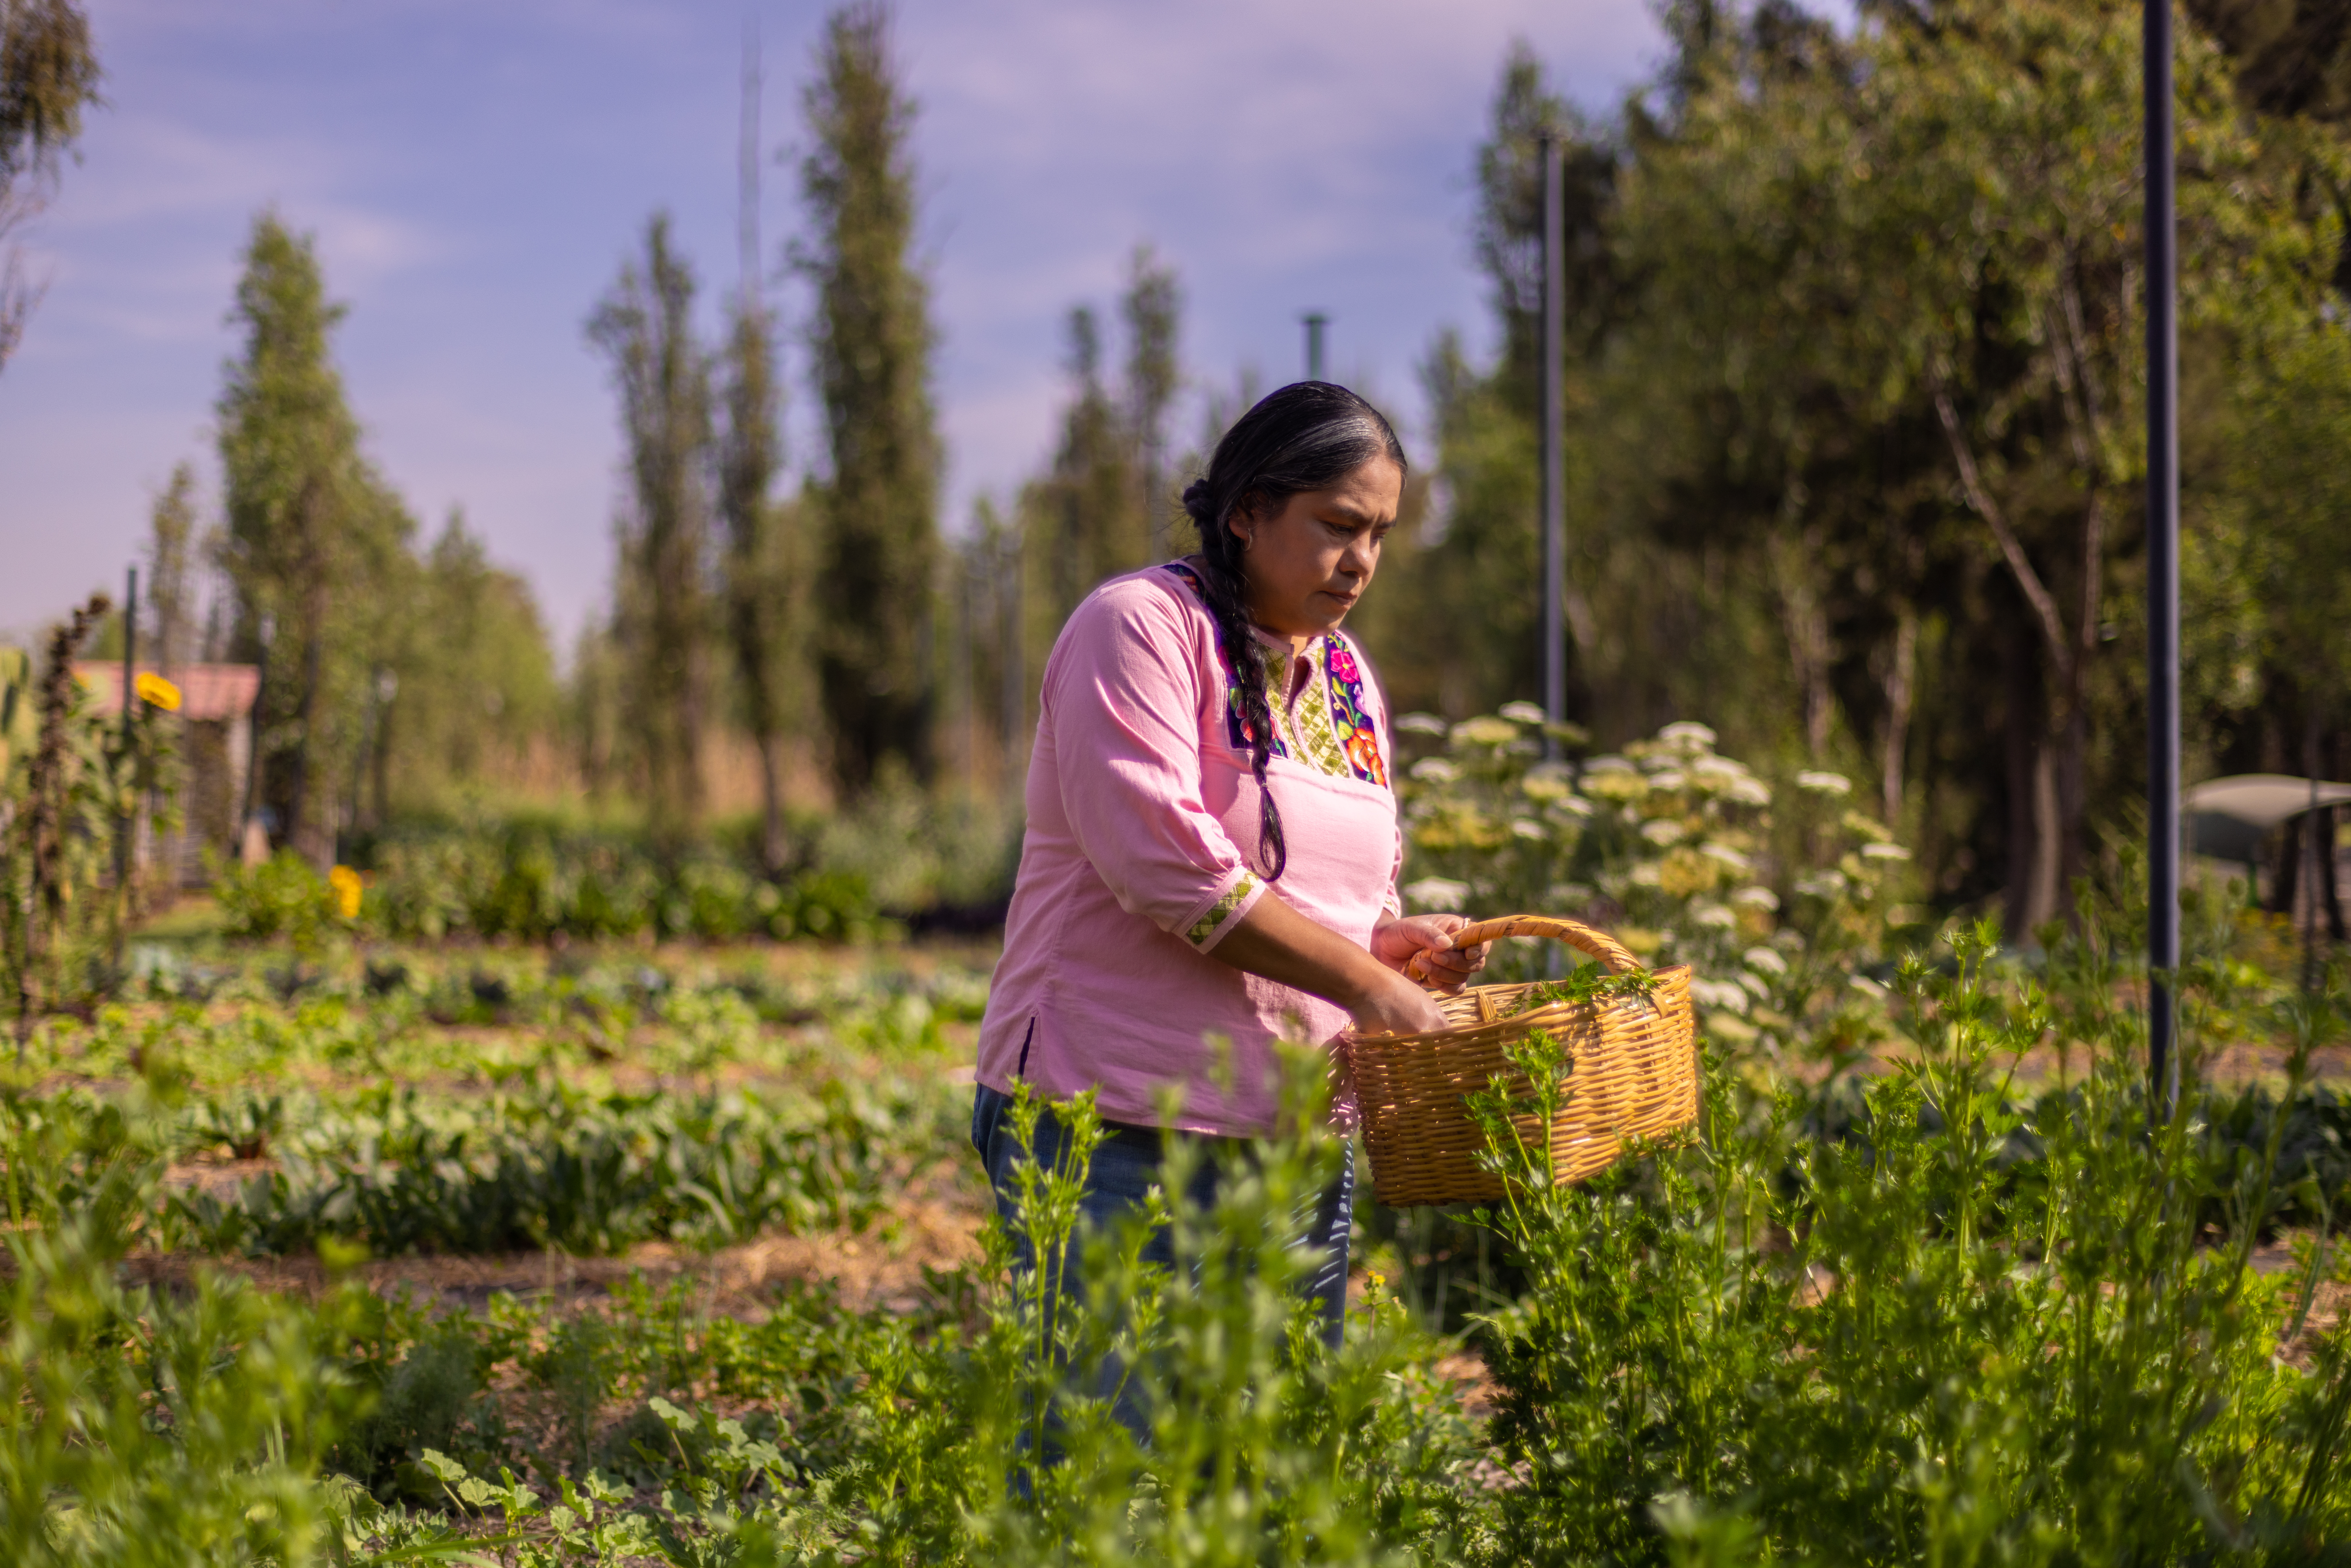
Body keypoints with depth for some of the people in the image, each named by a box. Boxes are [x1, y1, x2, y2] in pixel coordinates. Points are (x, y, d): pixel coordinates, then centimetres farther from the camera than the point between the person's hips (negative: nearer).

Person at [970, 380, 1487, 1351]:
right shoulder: (1141, 626, -7)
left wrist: (1391, 941, 5)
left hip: (1297, 1145, 8)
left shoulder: (1344, 675, 17)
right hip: (1122, 1137, -7)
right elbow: (1166, 861, -19)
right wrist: (1361, 979, -16)